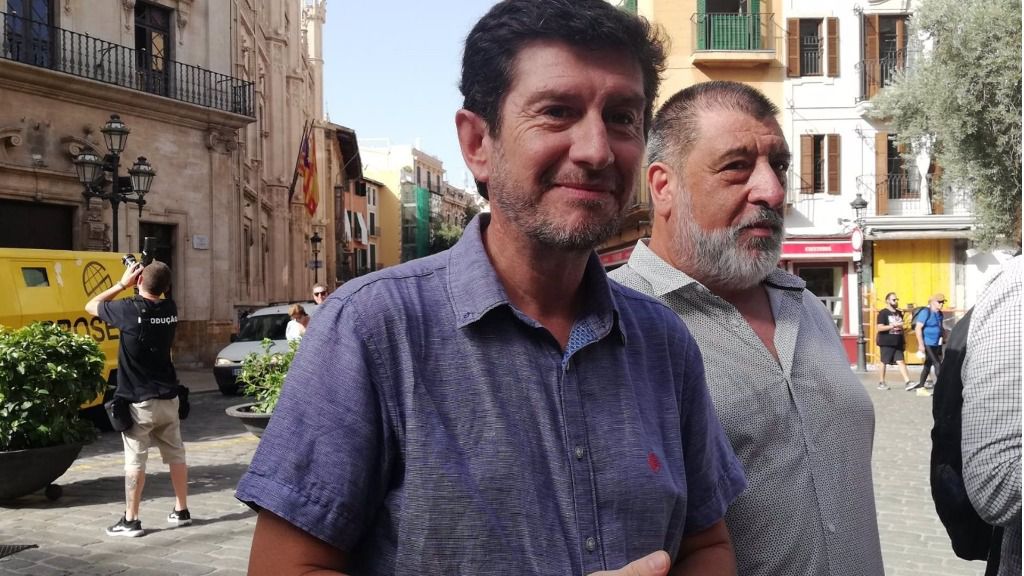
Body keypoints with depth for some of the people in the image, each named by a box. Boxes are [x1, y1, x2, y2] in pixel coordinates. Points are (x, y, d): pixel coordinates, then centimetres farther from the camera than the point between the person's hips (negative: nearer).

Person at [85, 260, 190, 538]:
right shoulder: (170, 309, -2)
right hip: (168, 397, 5)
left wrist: (123, 283, 1)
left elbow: (91, 306, 0)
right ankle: (182, 511, 22)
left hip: (139, 401, -5)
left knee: (135, 460, 1)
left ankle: (131, 520, 6)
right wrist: (155, 276, 7)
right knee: (176, 454, 13)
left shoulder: (130, 310, -17)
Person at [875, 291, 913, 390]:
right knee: (884, 362, 4)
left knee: (901, 361, -2)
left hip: (897, 343, 6)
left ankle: (907, 382, -8)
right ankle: (881, 383, 14)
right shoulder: (883, 313, -8)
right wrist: (893, 325, -23)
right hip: (886, 343, -6)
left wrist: (903, 342, 20)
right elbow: (879, 328, -17)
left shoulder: (899, 313, 14)